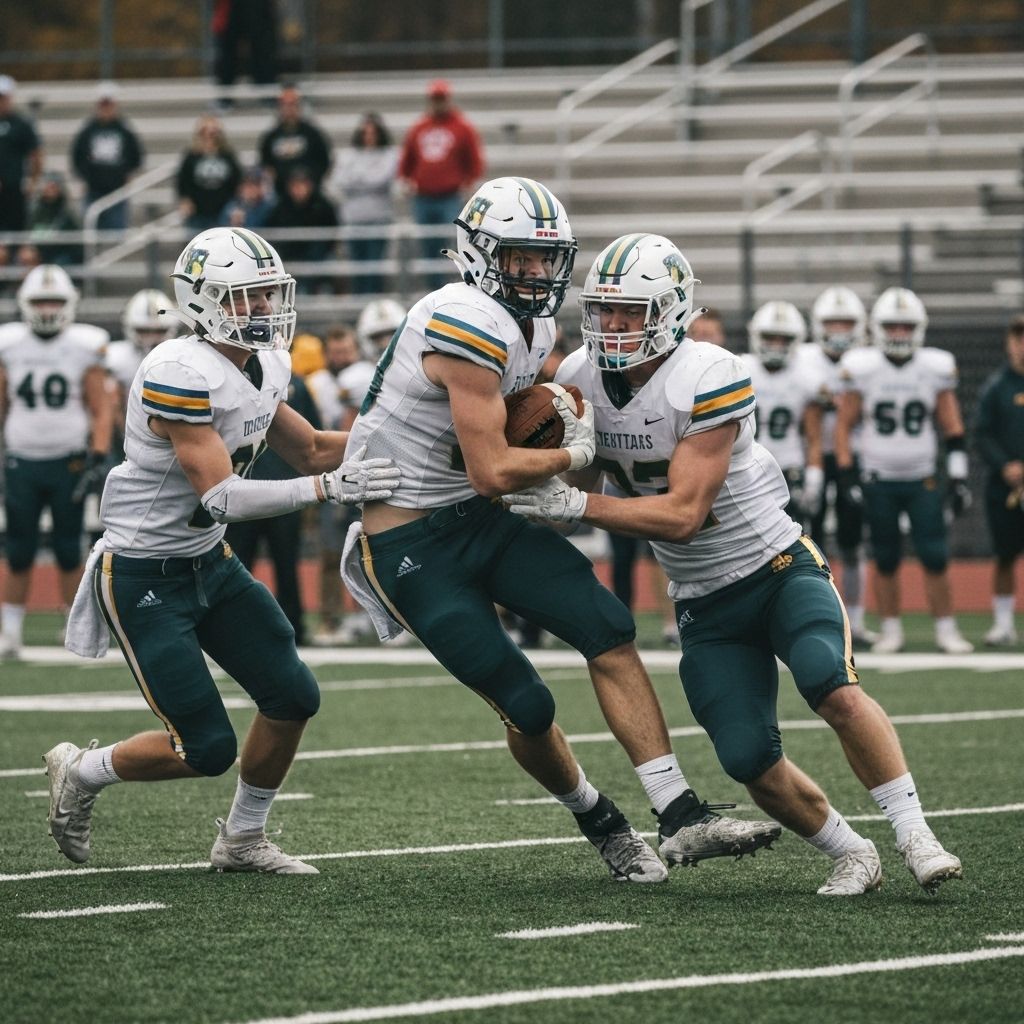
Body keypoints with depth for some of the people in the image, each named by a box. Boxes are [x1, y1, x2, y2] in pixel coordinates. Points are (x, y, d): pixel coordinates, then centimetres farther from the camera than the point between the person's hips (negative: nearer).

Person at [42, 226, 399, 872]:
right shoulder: (180, 375, -26)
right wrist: (327, 488, -32)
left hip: (209, 563, 9)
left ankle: (244, 840, 23)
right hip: (143, 576, -9)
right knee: (207, 749, -9)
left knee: (293, 698, 4)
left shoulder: (266, 367, 2)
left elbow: (310, 450, 16)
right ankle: (82, 772, 18)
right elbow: (221, 497, -29)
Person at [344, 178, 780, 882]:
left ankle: (682, 820, -8)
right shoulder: (467, 325, -24)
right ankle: (602, 827, 20)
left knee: (609, 629, -7)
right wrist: (574, 454, -8)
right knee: (526, 706, -6)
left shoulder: (535, 328, 6)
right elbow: (492, 472, -24)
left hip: (480, 521, 8)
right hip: (410, 546, -8)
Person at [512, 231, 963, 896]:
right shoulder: (581, 381, -3)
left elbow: (683, 513, -26)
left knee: (833, 690, -30)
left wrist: (574, 506, -31)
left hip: (779, 567, -5)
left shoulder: (709, 380, -23)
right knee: (753, 765, -8)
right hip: (706, 605, 5)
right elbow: (577, 485, 12)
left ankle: (916, 839, -19)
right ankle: (851, 854, 14)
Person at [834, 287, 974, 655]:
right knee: (885, 560, 4)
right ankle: (891, 630, 15)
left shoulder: (936, 368, 0)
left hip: (923, 482, 1)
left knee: (935, 558, -5)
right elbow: (844, 425, 0)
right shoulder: (861, 369, -5)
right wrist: (847, 476, -7)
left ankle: (946, 630, 4)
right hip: (878, 482, -1)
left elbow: (953, 428, 5)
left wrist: (958, 477, 0)